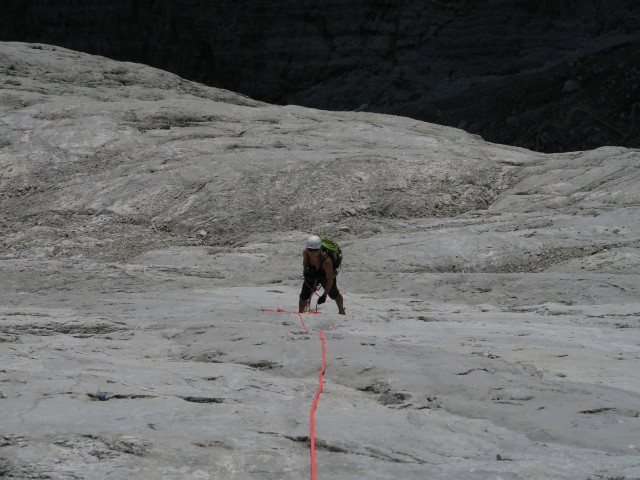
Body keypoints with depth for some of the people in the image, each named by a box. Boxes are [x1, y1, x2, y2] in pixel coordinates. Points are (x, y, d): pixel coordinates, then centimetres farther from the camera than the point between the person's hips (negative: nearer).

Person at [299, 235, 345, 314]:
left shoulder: (326, 261, -45)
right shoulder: (305, 252, -32)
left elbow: (330, 280, -34)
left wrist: (324, 295, -30)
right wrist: (305, 271, -9)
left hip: (325, 277, -3)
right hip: (312, 275, 3)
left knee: (334, 295, 19)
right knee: (304, 296, -4)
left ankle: (341, 311, 47)